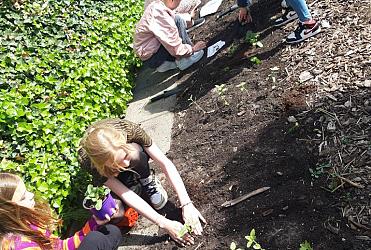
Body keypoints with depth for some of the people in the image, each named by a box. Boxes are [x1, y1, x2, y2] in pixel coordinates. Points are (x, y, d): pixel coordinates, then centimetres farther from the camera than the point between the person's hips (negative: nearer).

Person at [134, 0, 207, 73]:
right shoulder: (159, 14, -28)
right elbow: (176, 50, -25)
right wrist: (193, 49, -9)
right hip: (150, 58, -10)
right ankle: (183, 60, -5)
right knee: (178, 21, -17)